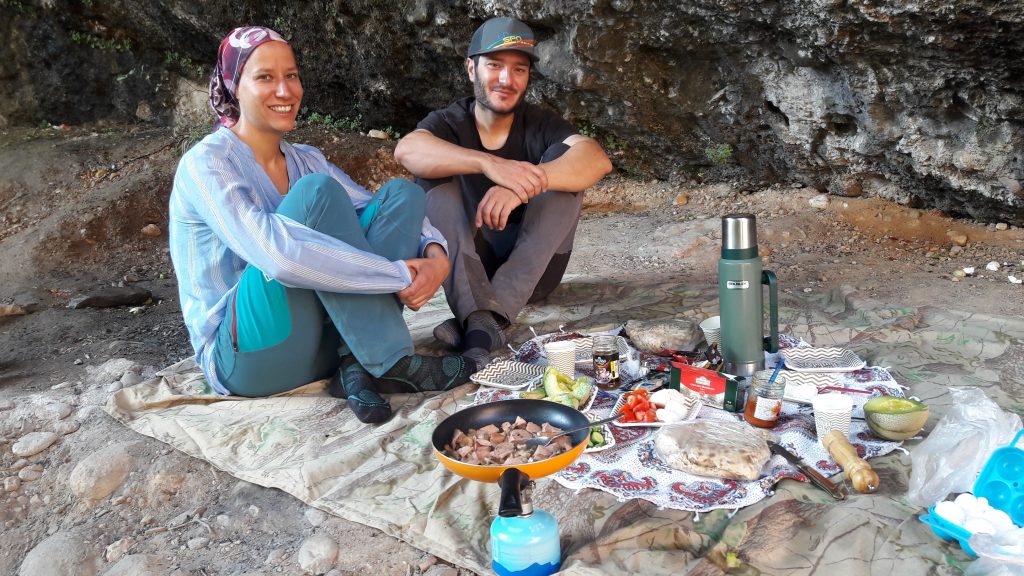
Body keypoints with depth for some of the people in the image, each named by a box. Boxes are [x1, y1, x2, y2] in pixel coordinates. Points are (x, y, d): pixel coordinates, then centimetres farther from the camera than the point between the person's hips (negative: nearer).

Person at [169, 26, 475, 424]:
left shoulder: (306, 160, 11)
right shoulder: (207, 163, -12)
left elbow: (387, 214, 3)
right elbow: (276, 254, -29)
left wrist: (435, 254, -19)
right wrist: (399, 275, -26)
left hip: (322, 343, 7)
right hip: (246, 358, -7)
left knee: (401, 193, -7)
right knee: (317, 192, -25)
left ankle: (358, 367, -19)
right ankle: (393, 363, -23)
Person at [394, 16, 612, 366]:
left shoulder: (540, 124, -3)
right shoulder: (450, 122, -3)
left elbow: (597, 160, -25)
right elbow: (407, 150, -28)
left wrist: (526, 184, -43)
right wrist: (488, 162, -44)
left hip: (532, 270, 1)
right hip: (461, 266, 0)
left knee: (563, 160, -20)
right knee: (434, 168, -20)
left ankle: (480, 321, -34)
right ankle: (483, 322, -39)